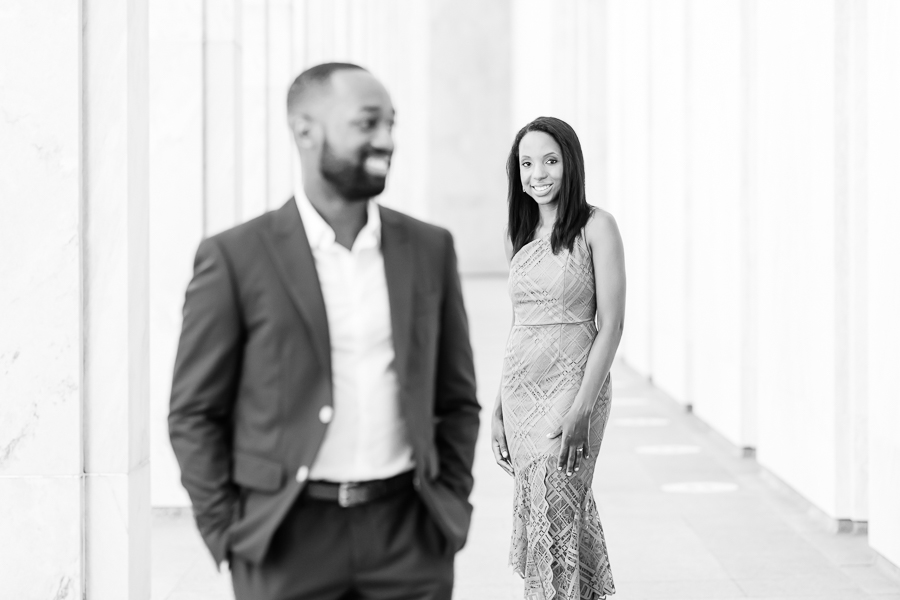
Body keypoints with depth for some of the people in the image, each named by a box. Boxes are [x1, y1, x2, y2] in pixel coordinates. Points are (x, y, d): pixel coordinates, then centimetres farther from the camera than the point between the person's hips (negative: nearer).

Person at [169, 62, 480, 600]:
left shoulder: (429, 249, 8)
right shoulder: (235, 258, -3)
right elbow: (195, 414, 0)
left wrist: (451, 505, 6)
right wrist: (227, 532, -4)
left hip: (407, 534, 3)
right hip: (287, 541, -2)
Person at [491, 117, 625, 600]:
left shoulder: (596, 226, -6)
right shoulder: (521, 235, 11)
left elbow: (611, 324, -11)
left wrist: (582, 409, -18)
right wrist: (500, 406, 12)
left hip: (572, 383, -6)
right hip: (520, 389, 6)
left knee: (554, 523, -7)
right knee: (535, 518, 9)